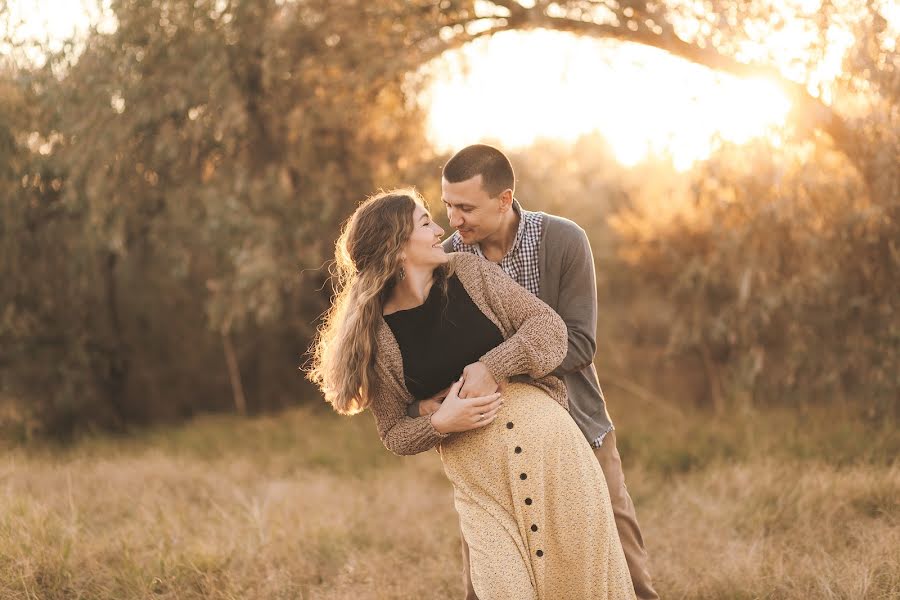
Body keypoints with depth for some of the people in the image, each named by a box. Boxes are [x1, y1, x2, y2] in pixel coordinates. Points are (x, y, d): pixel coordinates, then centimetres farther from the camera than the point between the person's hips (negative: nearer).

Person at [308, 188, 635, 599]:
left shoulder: (469, 272, 3)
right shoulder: (377, 335, -3)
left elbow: (549, 327, -1)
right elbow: (394, 433, 3)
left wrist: (490, 369, -14)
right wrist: (440, 423, -16)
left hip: (549, 439, 2)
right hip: (480, 484, -2)